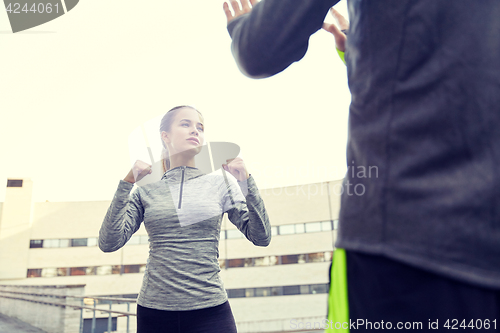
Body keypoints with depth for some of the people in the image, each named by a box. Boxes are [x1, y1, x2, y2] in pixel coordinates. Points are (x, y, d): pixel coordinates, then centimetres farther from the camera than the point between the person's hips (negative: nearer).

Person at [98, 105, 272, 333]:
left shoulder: (220, 182, 2)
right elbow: (109, 243, -4)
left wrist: (246, 181, -10)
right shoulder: (146, 188, 3)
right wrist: (126, 184, -9)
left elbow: (261, 237, -1)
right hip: (154, 313, 1)